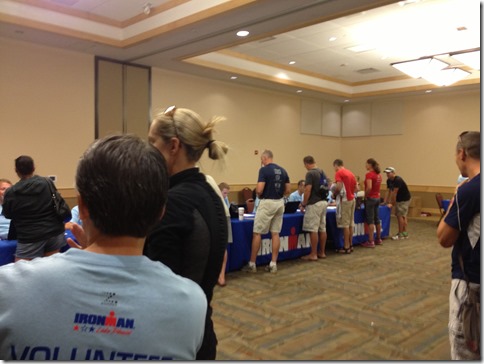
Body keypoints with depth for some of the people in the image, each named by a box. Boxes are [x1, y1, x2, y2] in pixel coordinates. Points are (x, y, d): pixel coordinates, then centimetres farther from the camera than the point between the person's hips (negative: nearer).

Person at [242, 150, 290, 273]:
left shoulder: (264, 170, -12)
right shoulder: (282, 170, 8)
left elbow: (259, 190, -18)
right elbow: (288, 190, 10)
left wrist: (258, 194, 3)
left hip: (267, 203, -6)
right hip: (279, 203, 7)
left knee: (257, 233, 2)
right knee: (275, 233, 8)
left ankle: (252, 264, 7)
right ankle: (273, 264, 9)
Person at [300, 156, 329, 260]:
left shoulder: (310, 173, -13)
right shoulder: (322, 172, 13)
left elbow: (308, 190, -18)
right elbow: (327, 187, 19)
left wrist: (303, 204, -10)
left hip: (314, 204, -9)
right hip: (324, 202, 9)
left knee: (313, 230, -4)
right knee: (322, 229, 11)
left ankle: (313, 254, 1)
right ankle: (322, 252, 18)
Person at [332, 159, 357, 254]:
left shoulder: (339, 173, -8)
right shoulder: (350, 173, 15)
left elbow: (339, 187, -19)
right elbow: (356, 188, 14)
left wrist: (334, 194, -3)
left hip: (345, 200, -8)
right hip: (352, 199, 8)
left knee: (345, 224, -4)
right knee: (350, 224, 12)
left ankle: (346, 247, -1)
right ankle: (350, 245, 18)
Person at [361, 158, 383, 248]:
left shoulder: (369, 174, -16)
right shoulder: (378, 175, 10)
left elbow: (369, 187, -26)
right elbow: (376, 186, 14)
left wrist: (365, 196, -13)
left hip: (370, 198, -8)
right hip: (377, 198, 8)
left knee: (370, 220, -4)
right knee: (377, 219, 15)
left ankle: (371, 242, -1)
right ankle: (378, 239, 24)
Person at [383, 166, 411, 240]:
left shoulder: (398, 180, -25)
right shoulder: (388, 181, 2)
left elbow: (394, 193, -24)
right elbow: (388, 191, 3)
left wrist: (392, 204, -20)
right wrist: (385, 202, -3)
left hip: (405, 199, -9)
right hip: (399, 199, 9)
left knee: (400, 215, -9)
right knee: (403, 216, 10)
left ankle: (401, 235, -4)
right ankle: (405, 233, 15)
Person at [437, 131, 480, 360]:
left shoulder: (469, 189, -22)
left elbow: (444, 239, -15)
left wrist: (452, 204, -6)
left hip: (471, 280, -8)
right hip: (476, 277, 8)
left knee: (464, 345, 6)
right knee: (475, 340, 22)